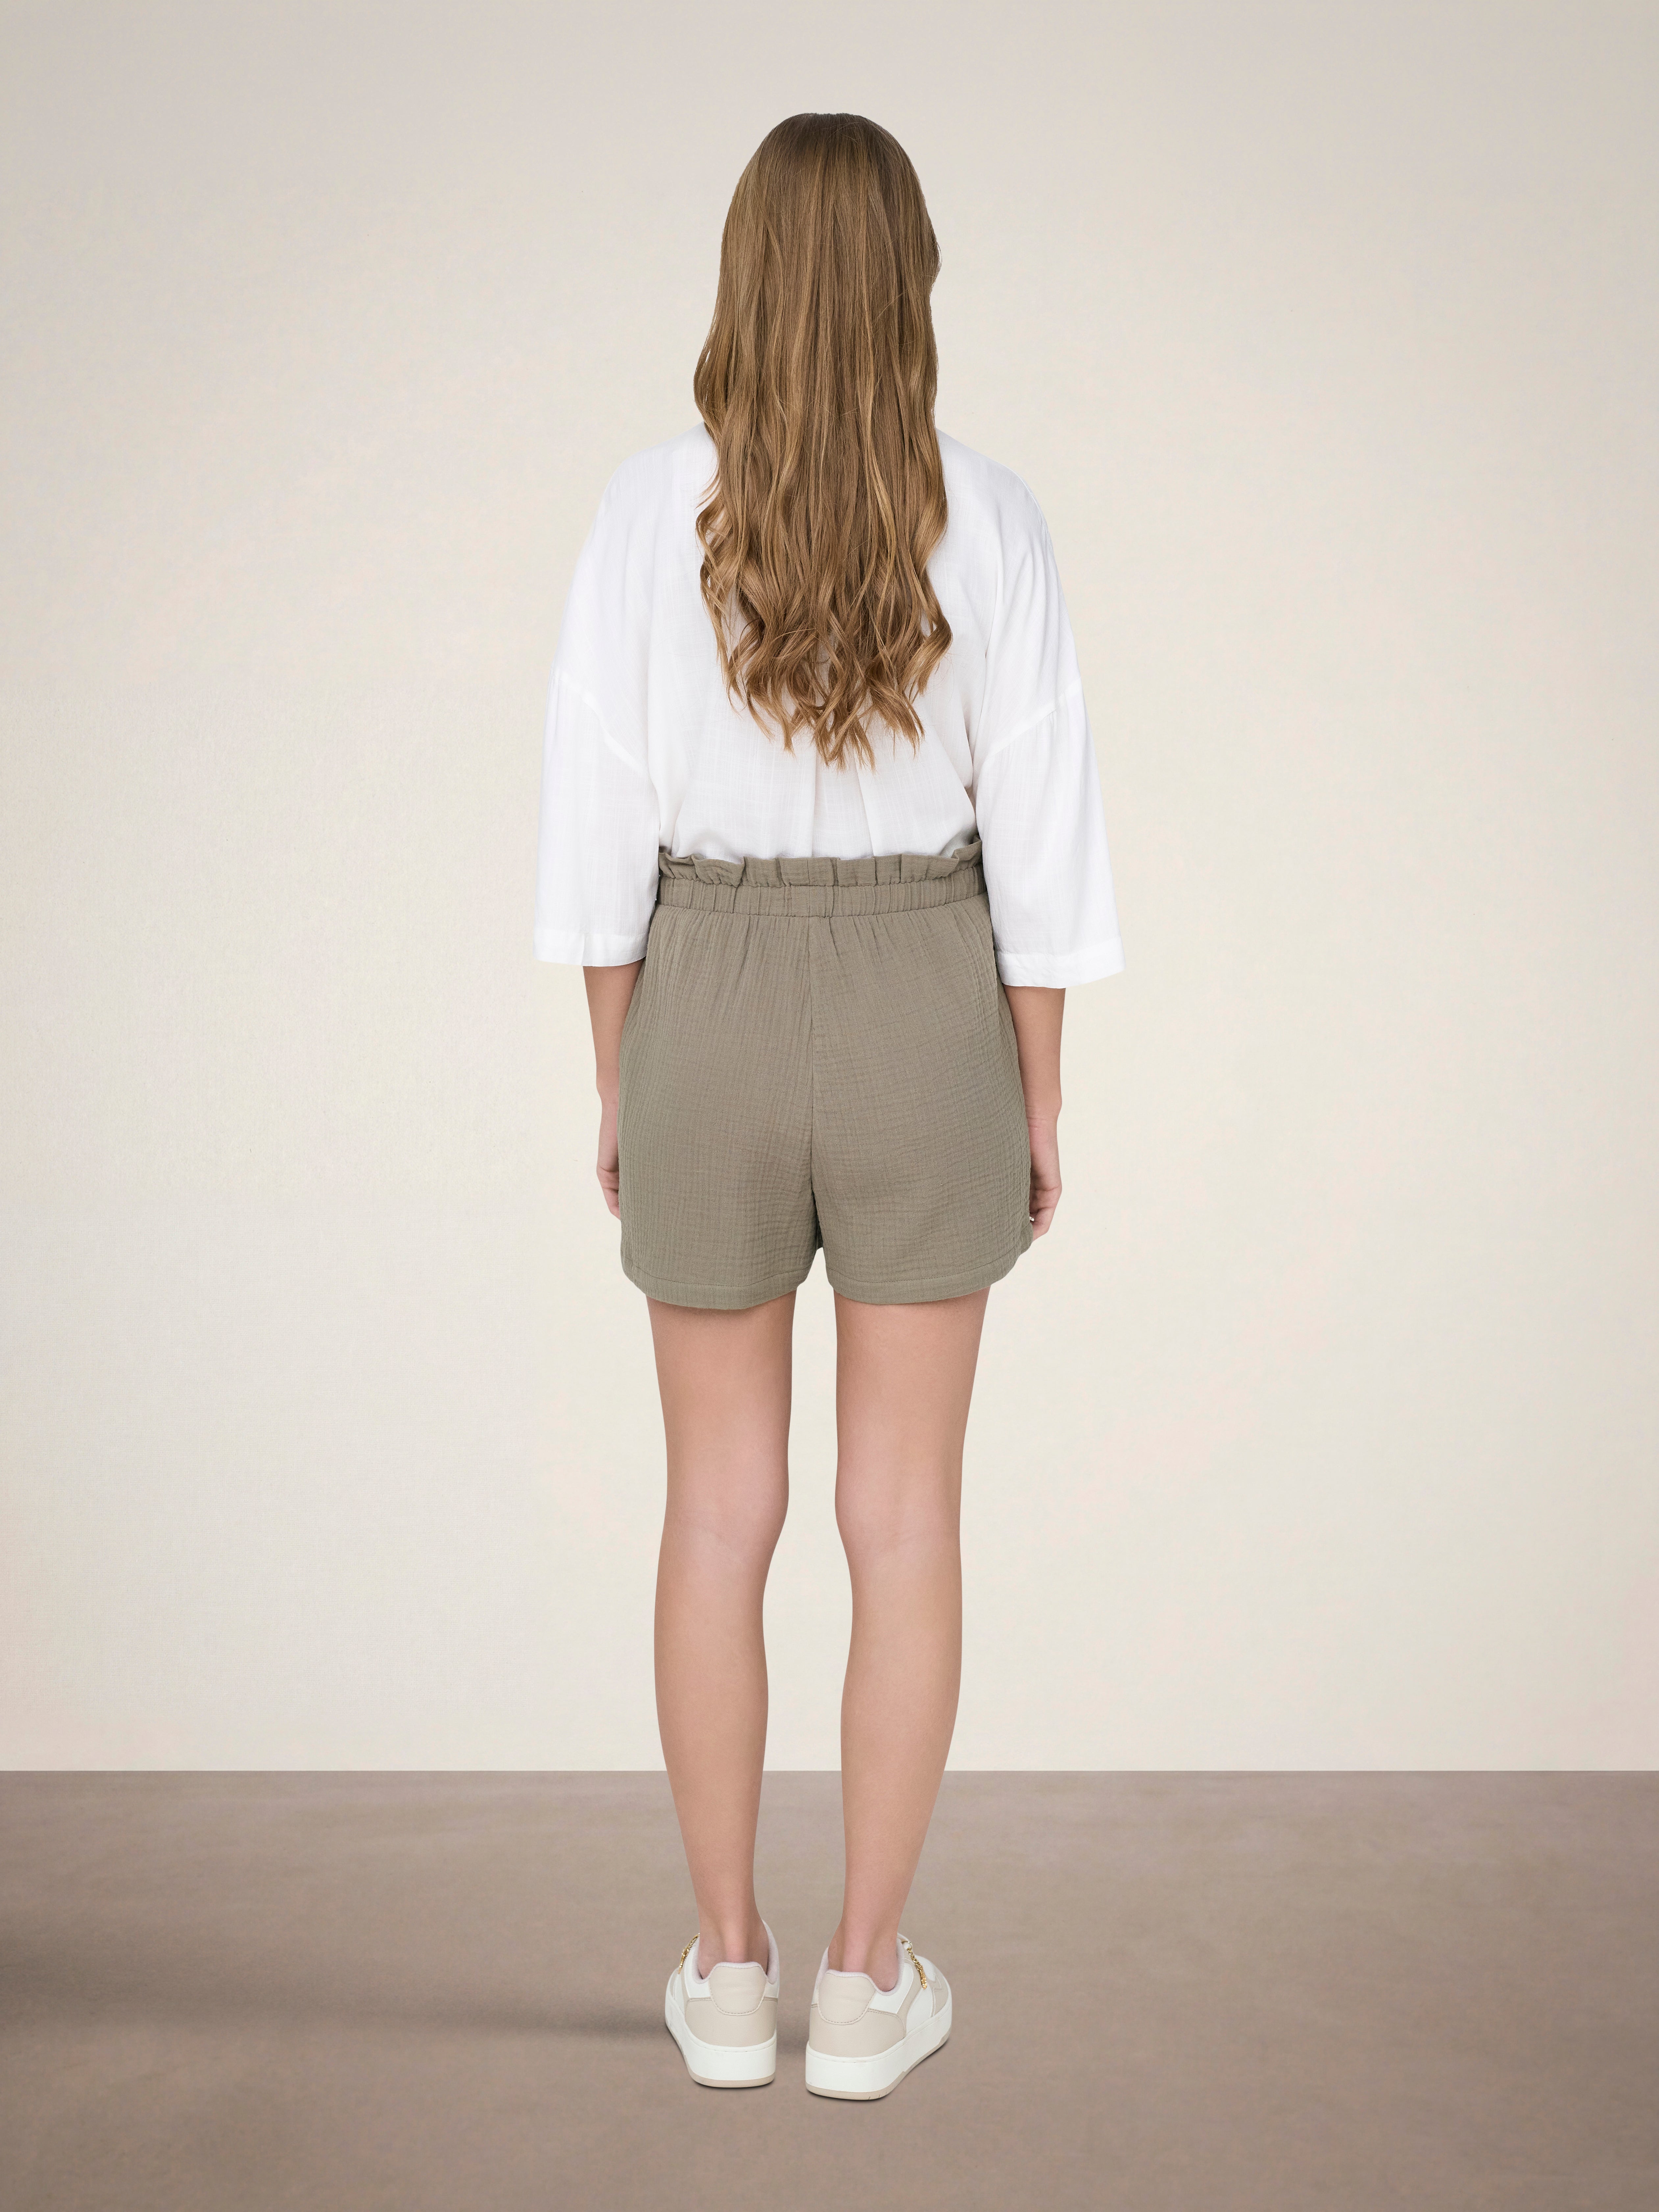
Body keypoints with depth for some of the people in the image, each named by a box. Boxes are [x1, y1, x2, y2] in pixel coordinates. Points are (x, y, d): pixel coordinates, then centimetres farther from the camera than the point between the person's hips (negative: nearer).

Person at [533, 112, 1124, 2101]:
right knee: (904, 1512, 9)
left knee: (720, 1508, 12)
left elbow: (598, 820, -4)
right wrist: (1040, 1103, 4)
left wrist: (614, 1087, 7)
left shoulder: (648, 511, -6)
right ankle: (867, 1981, 18)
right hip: (924, 1021, 0)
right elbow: (1038, 833, -6)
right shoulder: (987, 518, -6)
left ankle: (729, 1974, 22)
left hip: (711, 1017, 1)